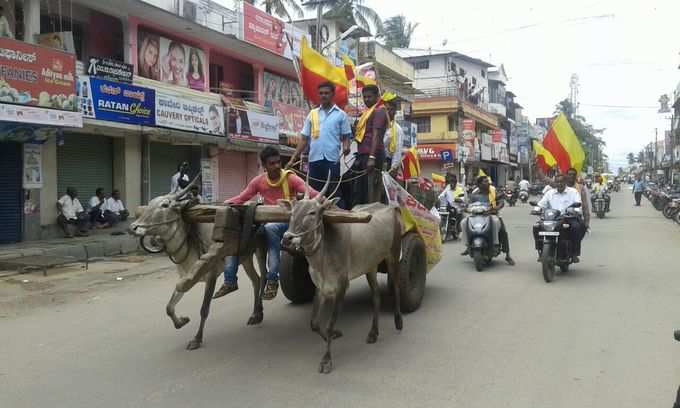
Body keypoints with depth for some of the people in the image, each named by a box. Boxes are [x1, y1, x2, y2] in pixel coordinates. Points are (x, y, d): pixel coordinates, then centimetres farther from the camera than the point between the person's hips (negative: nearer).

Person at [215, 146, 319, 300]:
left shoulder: (290, 178, -6)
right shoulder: (258, 181, 5)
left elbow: (311, 193, -18)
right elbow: (241, 199, 3)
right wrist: (224, 204, -16)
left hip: (288, 222, -5)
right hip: (267, 221, 5)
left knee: (270, 228, -39)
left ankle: (272, 280, -32)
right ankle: (230, 281, -5)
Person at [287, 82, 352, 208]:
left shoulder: (341, 114, 6)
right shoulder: (312, 114, 13)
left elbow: (346, 136, 6)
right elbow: (304, 139, 13)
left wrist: (346, 146, -18)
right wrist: (293, 159, 7)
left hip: (332, 159, -3)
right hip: (314, 159, 3)